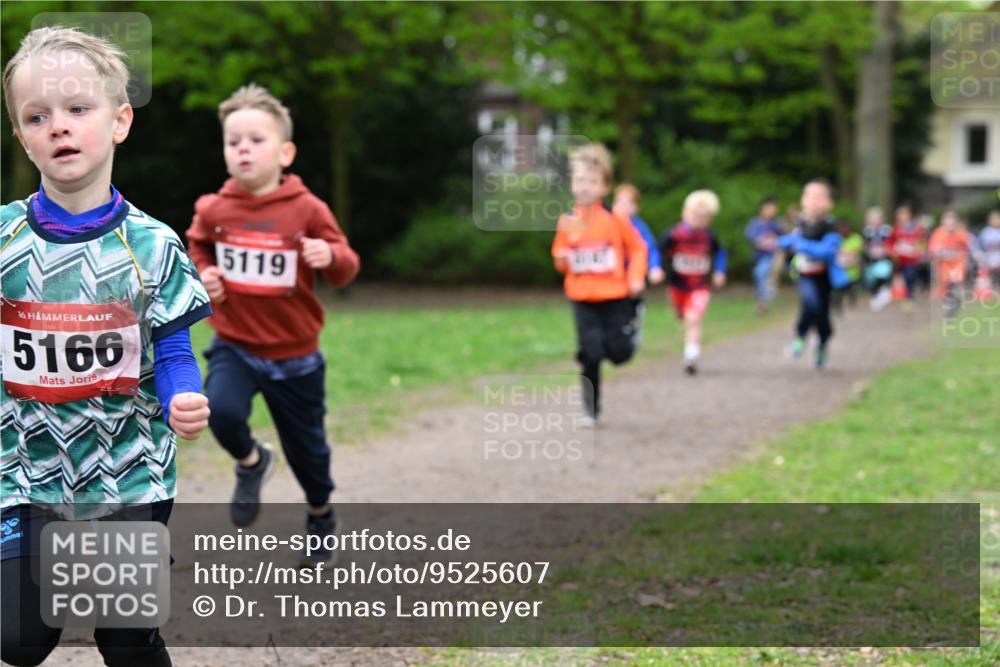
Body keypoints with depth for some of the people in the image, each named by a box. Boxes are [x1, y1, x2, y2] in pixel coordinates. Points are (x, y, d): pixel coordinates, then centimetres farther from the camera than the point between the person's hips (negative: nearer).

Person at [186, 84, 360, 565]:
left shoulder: (307, 210, -13)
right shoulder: (214, 210, -7)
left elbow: (346, 269, -6)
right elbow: (198, 248, 16)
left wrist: (331, 258, -28)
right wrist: (202, 275, -4)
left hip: (294, 353, -1)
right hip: (233, 346, 1)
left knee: (305, 445, 12)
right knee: (221, 410, -27)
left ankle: (320, 516, 41)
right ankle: (250, 462, 7)